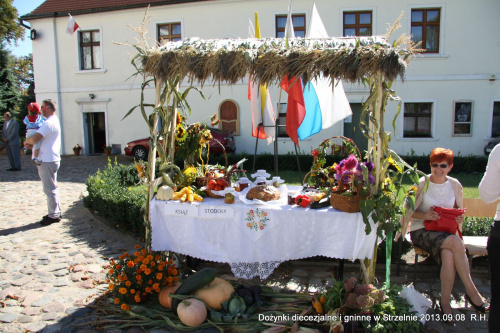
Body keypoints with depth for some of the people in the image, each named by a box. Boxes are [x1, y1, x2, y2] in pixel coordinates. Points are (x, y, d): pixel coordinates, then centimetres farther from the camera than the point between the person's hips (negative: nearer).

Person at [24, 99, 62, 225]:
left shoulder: (49, 123, -18)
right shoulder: (55, 121, 16)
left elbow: (35, 138, -26)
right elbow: (40, 139, 22)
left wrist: (26, 141, -5)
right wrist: (31, 143, 3)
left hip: (47, 161, -10)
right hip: (50, 159, 10)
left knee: (49, 189, -4)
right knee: (52, 187, 16)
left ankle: (53, 215, 3)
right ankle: (56, 212, 25)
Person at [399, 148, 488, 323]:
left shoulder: (455, 185, 9)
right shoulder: (421, 184, -3)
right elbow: (409, 211, -3)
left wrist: (459, 218, -4)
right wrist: (424, 215, -22)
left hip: (446, 231, 3)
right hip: (421, 231, -3)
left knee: (448, 255, -32)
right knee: (456, 243, -33)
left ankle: (445, 302, -17)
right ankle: (471, 291, -17)